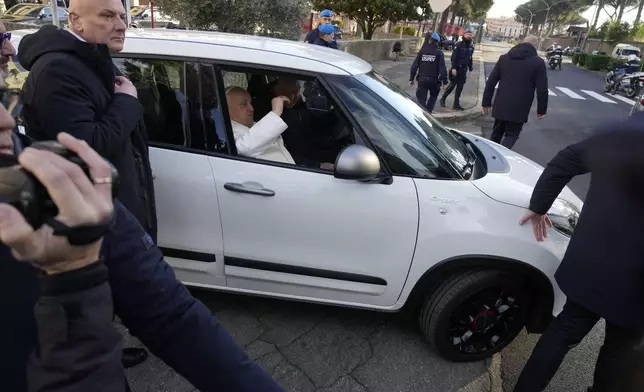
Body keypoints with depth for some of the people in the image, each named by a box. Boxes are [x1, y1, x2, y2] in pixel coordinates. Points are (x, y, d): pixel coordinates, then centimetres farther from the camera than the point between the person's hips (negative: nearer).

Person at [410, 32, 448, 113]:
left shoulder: (422, 51, 4)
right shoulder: (439, 53, -4)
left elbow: (414, 66, 2)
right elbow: (442, 68, -8)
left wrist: (411, 78, 8)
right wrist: (444, 81, -3)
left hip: (422, 79, 1)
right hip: (434, 80, -1)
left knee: (421, 99, 5)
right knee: (433, 95, 23)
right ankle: (428, 111, 14)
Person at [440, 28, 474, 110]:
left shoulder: (471, 47, 11)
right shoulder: (458, 45, -8)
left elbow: (470, 58, 18)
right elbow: (453, 57, -13)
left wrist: (470, 67, 9)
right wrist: (453, 68, -21)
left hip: (464, 70, 5)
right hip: (456, 69, -5)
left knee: (460, 87, 6)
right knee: (452, 85, -4)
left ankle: (456, 104, 9)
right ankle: (443, 99, 15)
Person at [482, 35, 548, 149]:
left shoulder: (504, 58, 8)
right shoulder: (538, 62, -4)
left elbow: (491, 82, 7)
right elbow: (542, 89, -5)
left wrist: (486, 102, 12)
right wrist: (541, 109, 5)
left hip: (500, 106, 4)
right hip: (519, 109, -4)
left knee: (497, 133, 19)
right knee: (511, 135, 6)